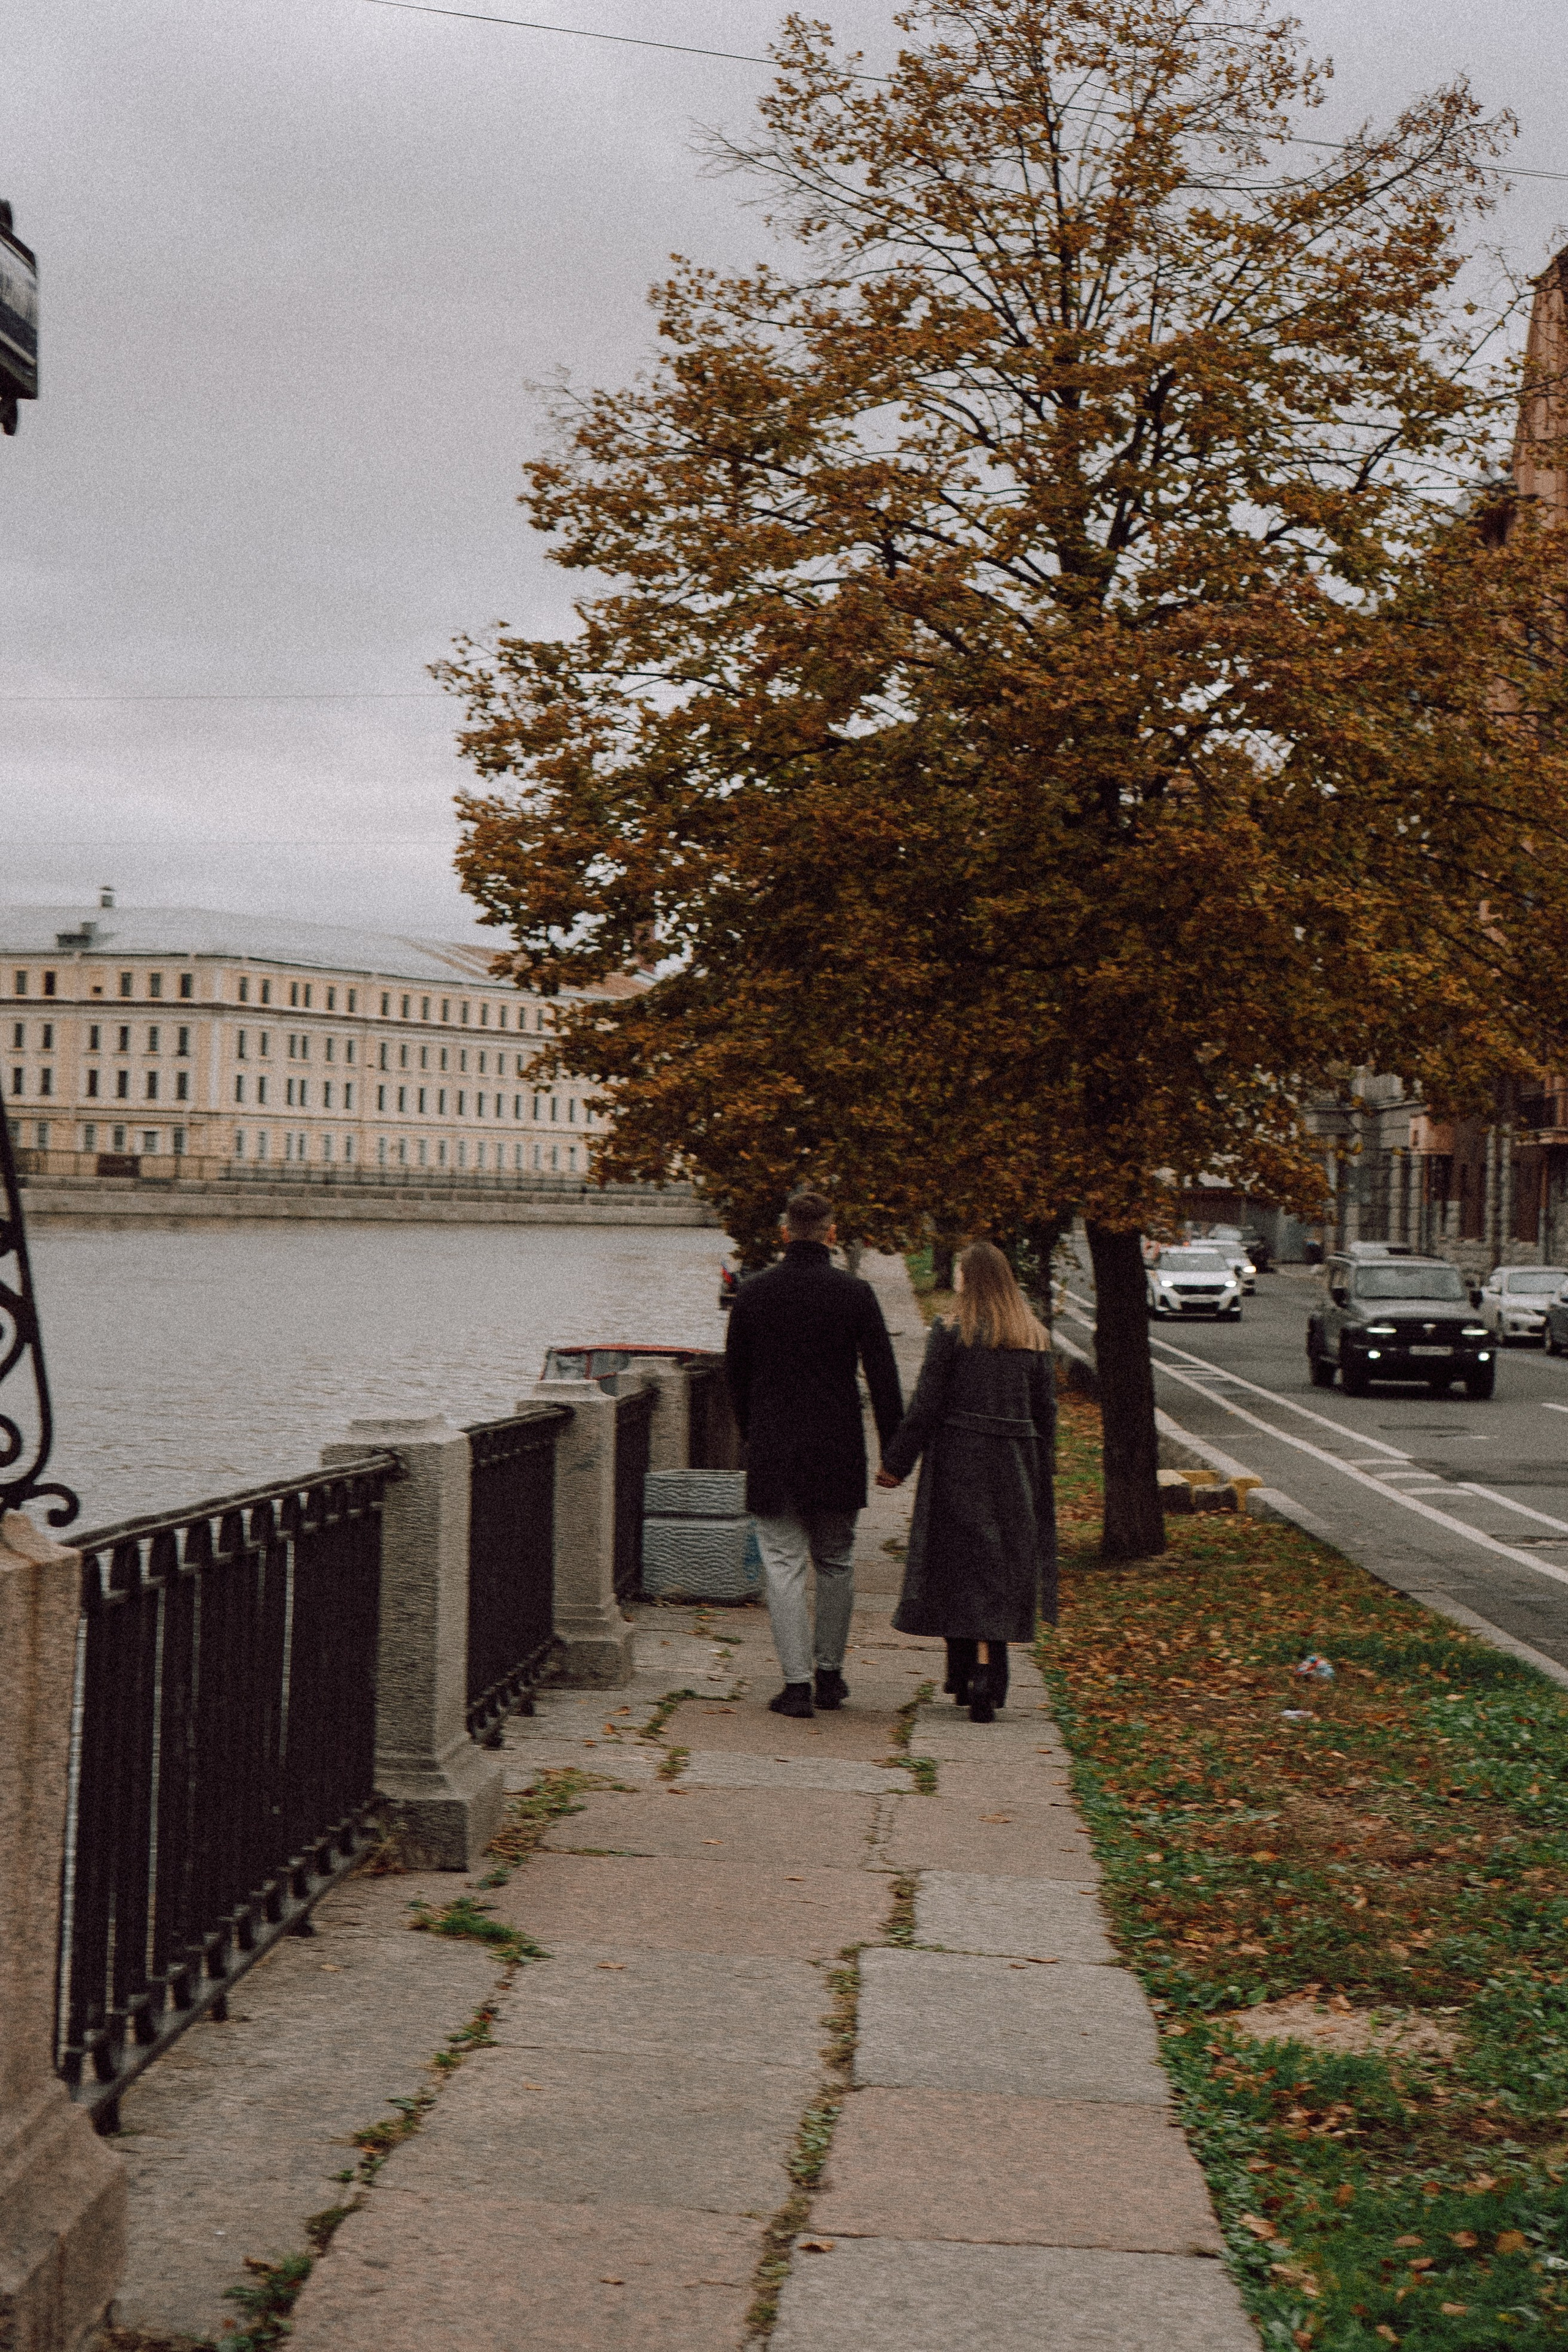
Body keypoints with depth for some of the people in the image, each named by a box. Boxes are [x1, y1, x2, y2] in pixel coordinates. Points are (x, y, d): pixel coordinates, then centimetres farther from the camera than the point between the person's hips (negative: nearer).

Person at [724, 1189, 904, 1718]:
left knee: (784, 1566, 1)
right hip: (838, 1454, 0)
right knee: (835, 1564, 15)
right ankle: (830, 1674, 21)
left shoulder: (752, 1294, 0)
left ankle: (796, 1683, -4)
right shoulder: (855, 1294, -4)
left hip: (773, 1454, 0)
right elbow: (884, 1377, -3)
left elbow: (735, 1376, 9)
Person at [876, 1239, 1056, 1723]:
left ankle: (964, 1674, 11)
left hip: (958, 1461, -3)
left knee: (960, 1564, 7)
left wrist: (896, 1463, -1)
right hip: (1015, 1466, 3)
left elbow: (926, 1407, -9)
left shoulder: (951, 1334, -8)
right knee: (1002, 1569, 7)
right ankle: (986, 1679, -1)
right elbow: (1046, 1411, 8)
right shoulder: (1034, 1338, 5)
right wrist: (1037, 1473, 16)